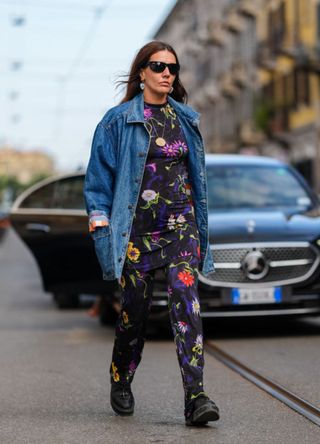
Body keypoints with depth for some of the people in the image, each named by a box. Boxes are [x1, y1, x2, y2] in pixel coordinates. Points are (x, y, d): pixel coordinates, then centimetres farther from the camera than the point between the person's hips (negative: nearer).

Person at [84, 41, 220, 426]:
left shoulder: (185, 118, 11)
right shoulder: (119, 120, -1)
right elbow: (99, 178, 1)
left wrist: (199, 227, 18)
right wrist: (101, 227, -7)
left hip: (180, 224, 2)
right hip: (136, 228, -2)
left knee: (186, 301, -13)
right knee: (135, 308, 4)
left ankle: (195, 396, -18)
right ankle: (120, 384, 30)